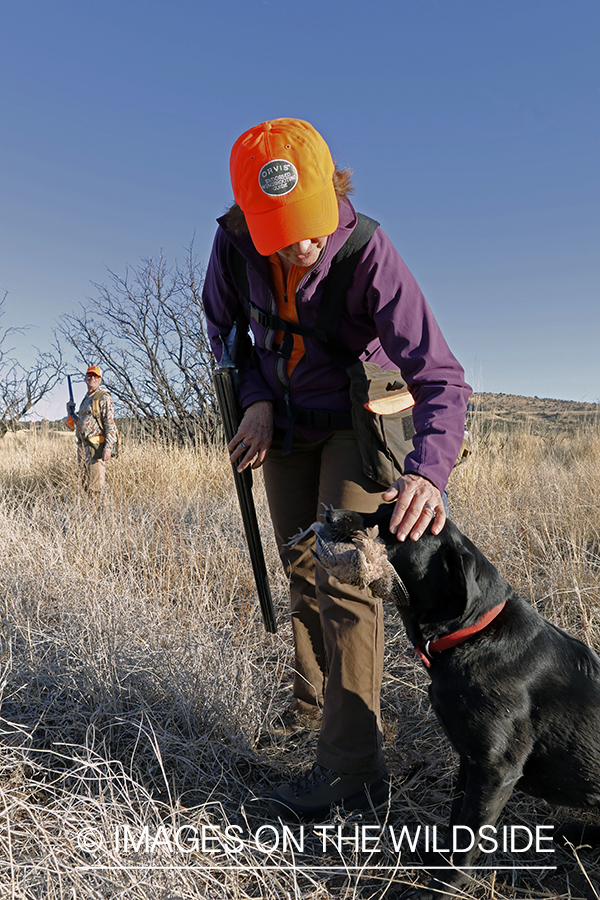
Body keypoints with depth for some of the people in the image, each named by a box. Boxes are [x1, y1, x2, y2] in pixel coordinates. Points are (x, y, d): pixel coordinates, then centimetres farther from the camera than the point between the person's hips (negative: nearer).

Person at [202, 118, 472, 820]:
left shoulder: (368, 253, -30)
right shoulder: (233, 243, -18)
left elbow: (440, 377, -35)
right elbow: (224, 328, 2)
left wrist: (428, 470, -52)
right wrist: (256, 400, -13)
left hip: (356, 418, -5)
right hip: (283, 417, 5)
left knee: (344, 572, -15)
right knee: (301, 567, 14)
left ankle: (353, 767, -3)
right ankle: (312, 702, 36)